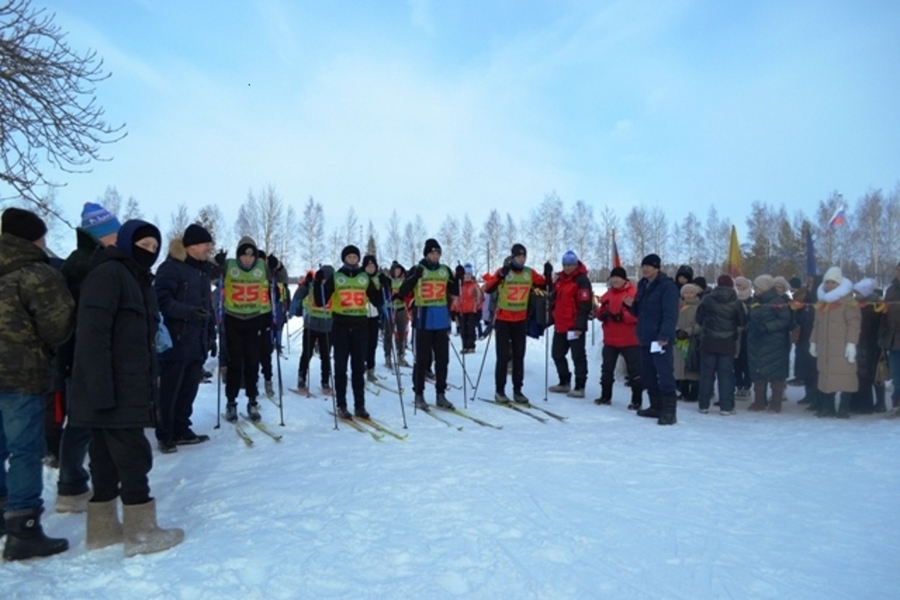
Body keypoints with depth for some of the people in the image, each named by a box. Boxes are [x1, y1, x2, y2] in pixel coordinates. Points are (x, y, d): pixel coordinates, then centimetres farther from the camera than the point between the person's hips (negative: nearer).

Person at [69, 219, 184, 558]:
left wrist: (150, 385, 18)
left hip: (129, 389, 10)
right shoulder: (108, 274, -12)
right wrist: (100, 389, -25)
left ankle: (103, 528, 24)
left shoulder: (139, 280, 19)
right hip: (112, 391, -10)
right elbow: (93, 334, -20)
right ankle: (141, 532, 5)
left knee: (107, 458, 15)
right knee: (134, 456, -4)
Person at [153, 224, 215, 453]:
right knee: (169, 390, 2)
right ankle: (165, 436, 12)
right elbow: (162, 301, -18)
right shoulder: (171, 268, -9)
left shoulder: (203, 270, 17)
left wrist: (211, 335, 19)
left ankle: (181, 430, 25)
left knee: (189, 389, 13)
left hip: (198, 342, 8)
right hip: (175, 341, -8)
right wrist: (188, 311, -31)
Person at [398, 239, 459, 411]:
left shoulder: (445, 270, 9)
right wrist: (415, 277, -28)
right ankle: (419, 394, 12)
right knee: (422, 359, 1)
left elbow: (454, 293, 14)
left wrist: (457, 279, -4)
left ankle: (441, 395, 18)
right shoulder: (416, 270, -3)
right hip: (423, 322, -4)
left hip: (442, 322, 4)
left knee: (442, 359, 8)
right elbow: (403, 291, -13)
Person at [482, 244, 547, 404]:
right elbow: (488, 289, -24)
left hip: (521, 321, 4)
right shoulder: (503, 272, -12)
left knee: (519, 356, 9)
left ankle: (517, 390, 17)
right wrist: (500, 276, -39)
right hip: (503, 320, -4)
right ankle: (499, 390, 7)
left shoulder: (530, 273, 1)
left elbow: (544, 285, 12)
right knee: (503, 356, -2)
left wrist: (548, 275, -7)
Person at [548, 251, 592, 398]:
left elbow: (585, 305, -17)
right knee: (557, 354, 15)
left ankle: (580, 387, 6)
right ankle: (564, 383, 28)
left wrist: (580, 325, -21)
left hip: (574, 326, -9)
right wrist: (552, 317, 17)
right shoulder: (560, 279, 14)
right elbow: (554, 299, 22)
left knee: (578, 356, -1)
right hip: (560, 325, 9)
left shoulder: (582, 280, -12)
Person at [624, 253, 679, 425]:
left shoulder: (667, 286, -10)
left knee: (665, 375, -9)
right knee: (647, 374, 14)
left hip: (661, 339, -9)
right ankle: (656, 406, 25)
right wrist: (632, 305, 1)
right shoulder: (643, 285, 15)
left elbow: (670, 314, -18)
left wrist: (664, 335, -26)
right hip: (645, 338, 9)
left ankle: (669, 411, -5)